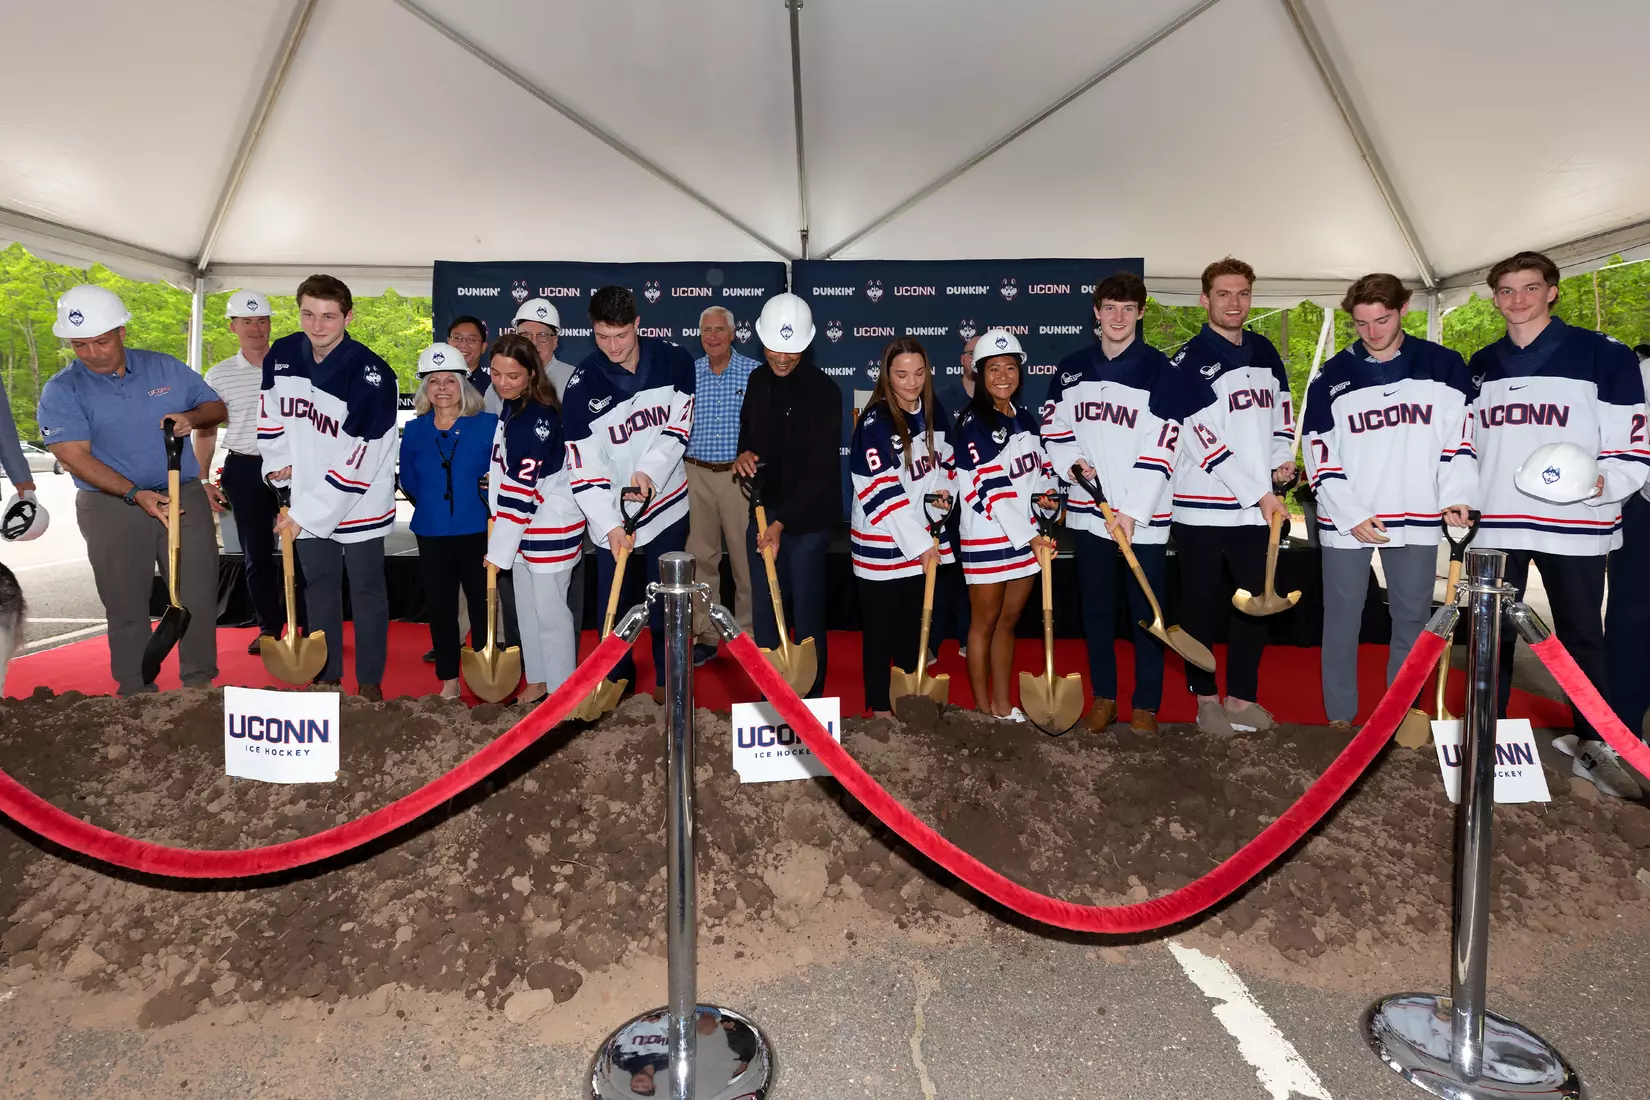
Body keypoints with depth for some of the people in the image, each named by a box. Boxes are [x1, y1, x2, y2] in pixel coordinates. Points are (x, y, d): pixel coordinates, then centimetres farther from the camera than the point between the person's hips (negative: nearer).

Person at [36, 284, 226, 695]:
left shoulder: (165, 367, 4)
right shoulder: (62, 391, -4)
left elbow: (216, 408, 11)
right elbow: (75, 456, -13)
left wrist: (192, 417, -13)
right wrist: (136, 494, -25)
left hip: (186, 496, 2)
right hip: (113, 508, -2)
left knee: (199, 596, 5)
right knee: (128, 606, 6)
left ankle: (201, 684, 19)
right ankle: (137, 695, 18)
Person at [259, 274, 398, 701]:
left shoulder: (371, 374, -23)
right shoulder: (281, 354, -4)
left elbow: (360, 459, -23)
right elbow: (269, 408, 17)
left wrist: (304, 513, -20)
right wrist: (277, 460, 5)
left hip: (359, 502, -5)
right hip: (307, 500, 6)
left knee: (367, 592, 6)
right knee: (319, 588, 16)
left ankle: (370, 679, 21)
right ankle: (327, 674, 31)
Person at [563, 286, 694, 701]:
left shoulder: (674, 360, -7)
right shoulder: (582, 385, -13)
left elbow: (679, 428, -4)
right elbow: (583, 468, -14)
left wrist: (649, 471, -21)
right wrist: (610, 526, -23)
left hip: (667, 503, 2)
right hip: (611, 517, -1)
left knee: (666, 600, 12)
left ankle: (668, 679, 29)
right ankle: (618, 681, 26)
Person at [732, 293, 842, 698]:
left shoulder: (824, 391, -14)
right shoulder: (758, 381, 7)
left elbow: (821, 470, -17)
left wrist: (783, 523, -23)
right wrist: (744, 454, -1)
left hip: (806, 520, -6)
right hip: (763, 512, 6)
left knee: (807, 615, 2)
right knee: (765, 612, 12)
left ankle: (809, 700, 17)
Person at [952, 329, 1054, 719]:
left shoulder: (1026, 417, 10)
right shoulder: (973, 423, -12)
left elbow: (1041, 465, 21)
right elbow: (990, 488, -19)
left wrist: (1046, 491, -2)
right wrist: (1029, 536, -22)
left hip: (1027, 535, 6)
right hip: (987, 537, -6)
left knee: (1008, 621, 14)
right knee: (984, 623, 6)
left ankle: (1002, 704, 25)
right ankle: (982, 708, 18)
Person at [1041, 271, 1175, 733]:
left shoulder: (1157, 369, -5)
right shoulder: (1071, 369, 7)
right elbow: (1053, 429, 14)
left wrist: (1133, 511, -18)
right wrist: (1071, 463, -7)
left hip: (1142, 516, -3)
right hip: (1088, 509, 4)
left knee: (1146, 611, 4)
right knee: (1096, 608, 12)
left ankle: (1146, 706, 19)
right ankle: (1103, 698, 27)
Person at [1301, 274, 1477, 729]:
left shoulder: (1443, 366, 3)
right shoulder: (1332, 377, 1)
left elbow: (1462, 434, 5)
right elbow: (1319, 454, -1)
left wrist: (1456, 495, -11)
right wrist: (1351, 515, -10)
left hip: (1418, 520, 1)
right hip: (1345, 522, -1)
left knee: (1413, 619, 10)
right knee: (1341, 619, 5)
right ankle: (1340, 716, 17)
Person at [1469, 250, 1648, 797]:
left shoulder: (1602, 356, -1)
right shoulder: (1480, 367, 12)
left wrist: (1603, 482, -21)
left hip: (1575, 525, -3)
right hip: (1495, 525, 3)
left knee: (1582, 638, 6)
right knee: (1492, 634, 10)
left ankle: (1593, 745, 18)